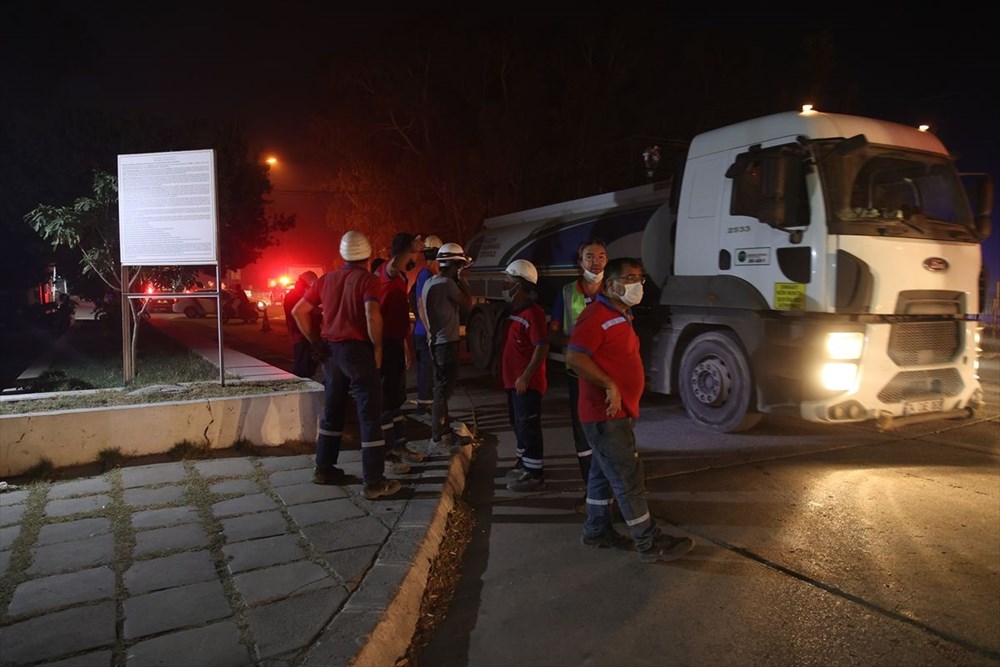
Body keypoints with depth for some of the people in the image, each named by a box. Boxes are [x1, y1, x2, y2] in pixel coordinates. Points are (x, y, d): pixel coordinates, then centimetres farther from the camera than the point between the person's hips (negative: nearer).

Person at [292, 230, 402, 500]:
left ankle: (324, 468, 30)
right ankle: (374, 482, 1)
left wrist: (316, 342, 13)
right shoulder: (367, 279, -8)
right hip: (358, 350, -6)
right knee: (370, 416, -1)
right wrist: (377, 347, -13)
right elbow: (372, 314, -25)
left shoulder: (327, 279, 10)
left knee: (332, 411, 20)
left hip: (331, 350, 7)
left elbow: (298, 311, 11)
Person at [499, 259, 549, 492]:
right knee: (518, 423, 21)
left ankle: (534, 474, 3)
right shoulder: (515, 311, 12)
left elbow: (542, 347, -23)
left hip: (527, 382, -10)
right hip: (514, 380, 10)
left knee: (528, 427, -4)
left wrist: (526, 377, -24)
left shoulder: (533, 313, -19)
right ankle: (524, 459, 38)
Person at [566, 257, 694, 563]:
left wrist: (622, 396, 17)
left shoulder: (621, 316, 15)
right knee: (629, 480, -3)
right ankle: (651, 544, 6)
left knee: (604, 473, 18)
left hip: (617, 412, 10)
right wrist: (609, 386, -26)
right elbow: (574, 357, -28)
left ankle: (596, 530, 31)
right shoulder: (597, 316, -18)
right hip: (607, 415, -10)